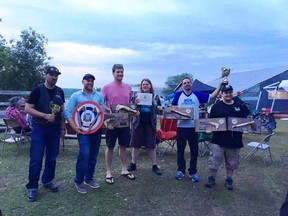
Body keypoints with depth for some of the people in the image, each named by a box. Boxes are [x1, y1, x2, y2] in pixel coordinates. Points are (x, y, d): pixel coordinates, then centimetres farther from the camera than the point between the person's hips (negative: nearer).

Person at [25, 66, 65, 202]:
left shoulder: (60, 91, 7)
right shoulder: (38, 90, -7)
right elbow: (27, 109, -11)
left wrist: (63, 127, 9)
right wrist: (45, 115, -21)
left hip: (55, 128, 5)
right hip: (39, 128, -4)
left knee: (52, 157, 12)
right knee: (36, 159, -2)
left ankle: (48, 181, 29)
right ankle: (32, 187, 11)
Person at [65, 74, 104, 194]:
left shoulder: (99, 96, 11)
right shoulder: (76, 96, 2)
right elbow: (68, 113, -3)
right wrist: (74, 127, -14)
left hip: (97, 129, 4)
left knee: (93, 155, 11)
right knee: (84, 154, -13)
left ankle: (89, 178, 27)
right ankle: (79, 181, 4)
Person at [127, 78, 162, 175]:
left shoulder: (155, 96, 6)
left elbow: (159, 109, 12)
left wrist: (160, 109, -11)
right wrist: (134, 103, -18)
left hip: (150, 123, 0)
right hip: (138, 123, 0)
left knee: (151, 145, 6)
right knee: (136, 144, 8)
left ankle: (154, 166, 17)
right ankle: (133, 164, 23)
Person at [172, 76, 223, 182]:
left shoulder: (197, 95, 6)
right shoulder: (178, 95, 2)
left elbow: (212, 96, 4)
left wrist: (221, 84, -2)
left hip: (194, 127, 1)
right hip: (181, 126, -1)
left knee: (194, 150, 7)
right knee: (180, 149, 7)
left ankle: (193, 172, 19)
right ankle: (181, 170, 21)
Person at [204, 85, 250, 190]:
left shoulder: (240, 106, 7)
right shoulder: (216, 106, -1)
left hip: (235, 139, 3)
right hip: (219, 139, -3)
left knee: (232, 162, 13)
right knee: (214, 160, 2)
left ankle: (229, 180, 28)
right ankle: (211, 178, 18)